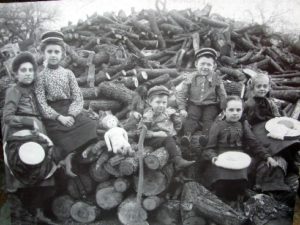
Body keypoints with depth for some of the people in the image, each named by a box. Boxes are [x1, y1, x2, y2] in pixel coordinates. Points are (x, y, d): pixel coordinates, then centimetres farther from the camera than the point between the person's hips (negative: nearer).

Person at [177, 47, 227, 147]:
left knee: (208, 118, -24)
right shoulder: (191, 78, 1)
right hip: (194, 104, 0)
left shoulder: (217, 79, 3)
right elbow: (182, 94, 1)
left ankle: (205, 135, -37)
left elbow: (223, 96, 6)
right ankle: (187, 135, -38)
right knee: (191, 117, -23)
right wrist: (182, 108, -8)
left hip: (211, 105, 1)